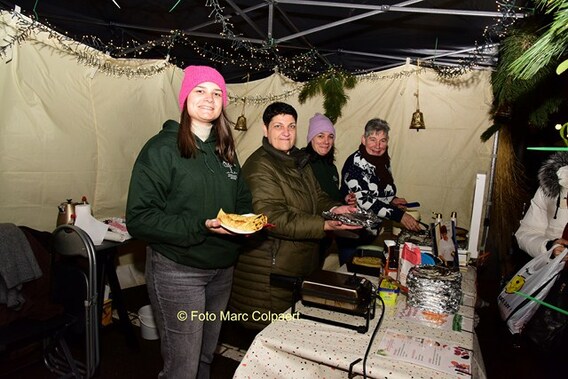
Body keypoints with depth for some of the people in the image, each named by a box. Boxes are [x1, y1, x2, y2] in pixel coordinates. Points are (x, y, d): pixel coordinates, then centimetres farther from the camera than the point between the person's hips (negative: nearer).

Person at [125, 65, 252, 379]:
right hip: (177, 271, -6)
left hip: (222, 269, 6)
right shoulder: (162, 148, -13)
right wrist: (200, 227, -27)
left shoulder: (224, 151, 7)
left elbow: (242, 200, 17)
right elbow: (139, 219, -17)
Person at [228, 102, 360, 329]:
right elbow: (273, 218, -27)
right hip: (271, 273, -9)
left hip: (302, 265, 9)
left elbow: (316, 196, 18)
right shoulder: (260, 167, -18)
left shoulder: (299, 161, 13)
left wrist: (333, 209, -5)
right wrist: (325, 225, -29)